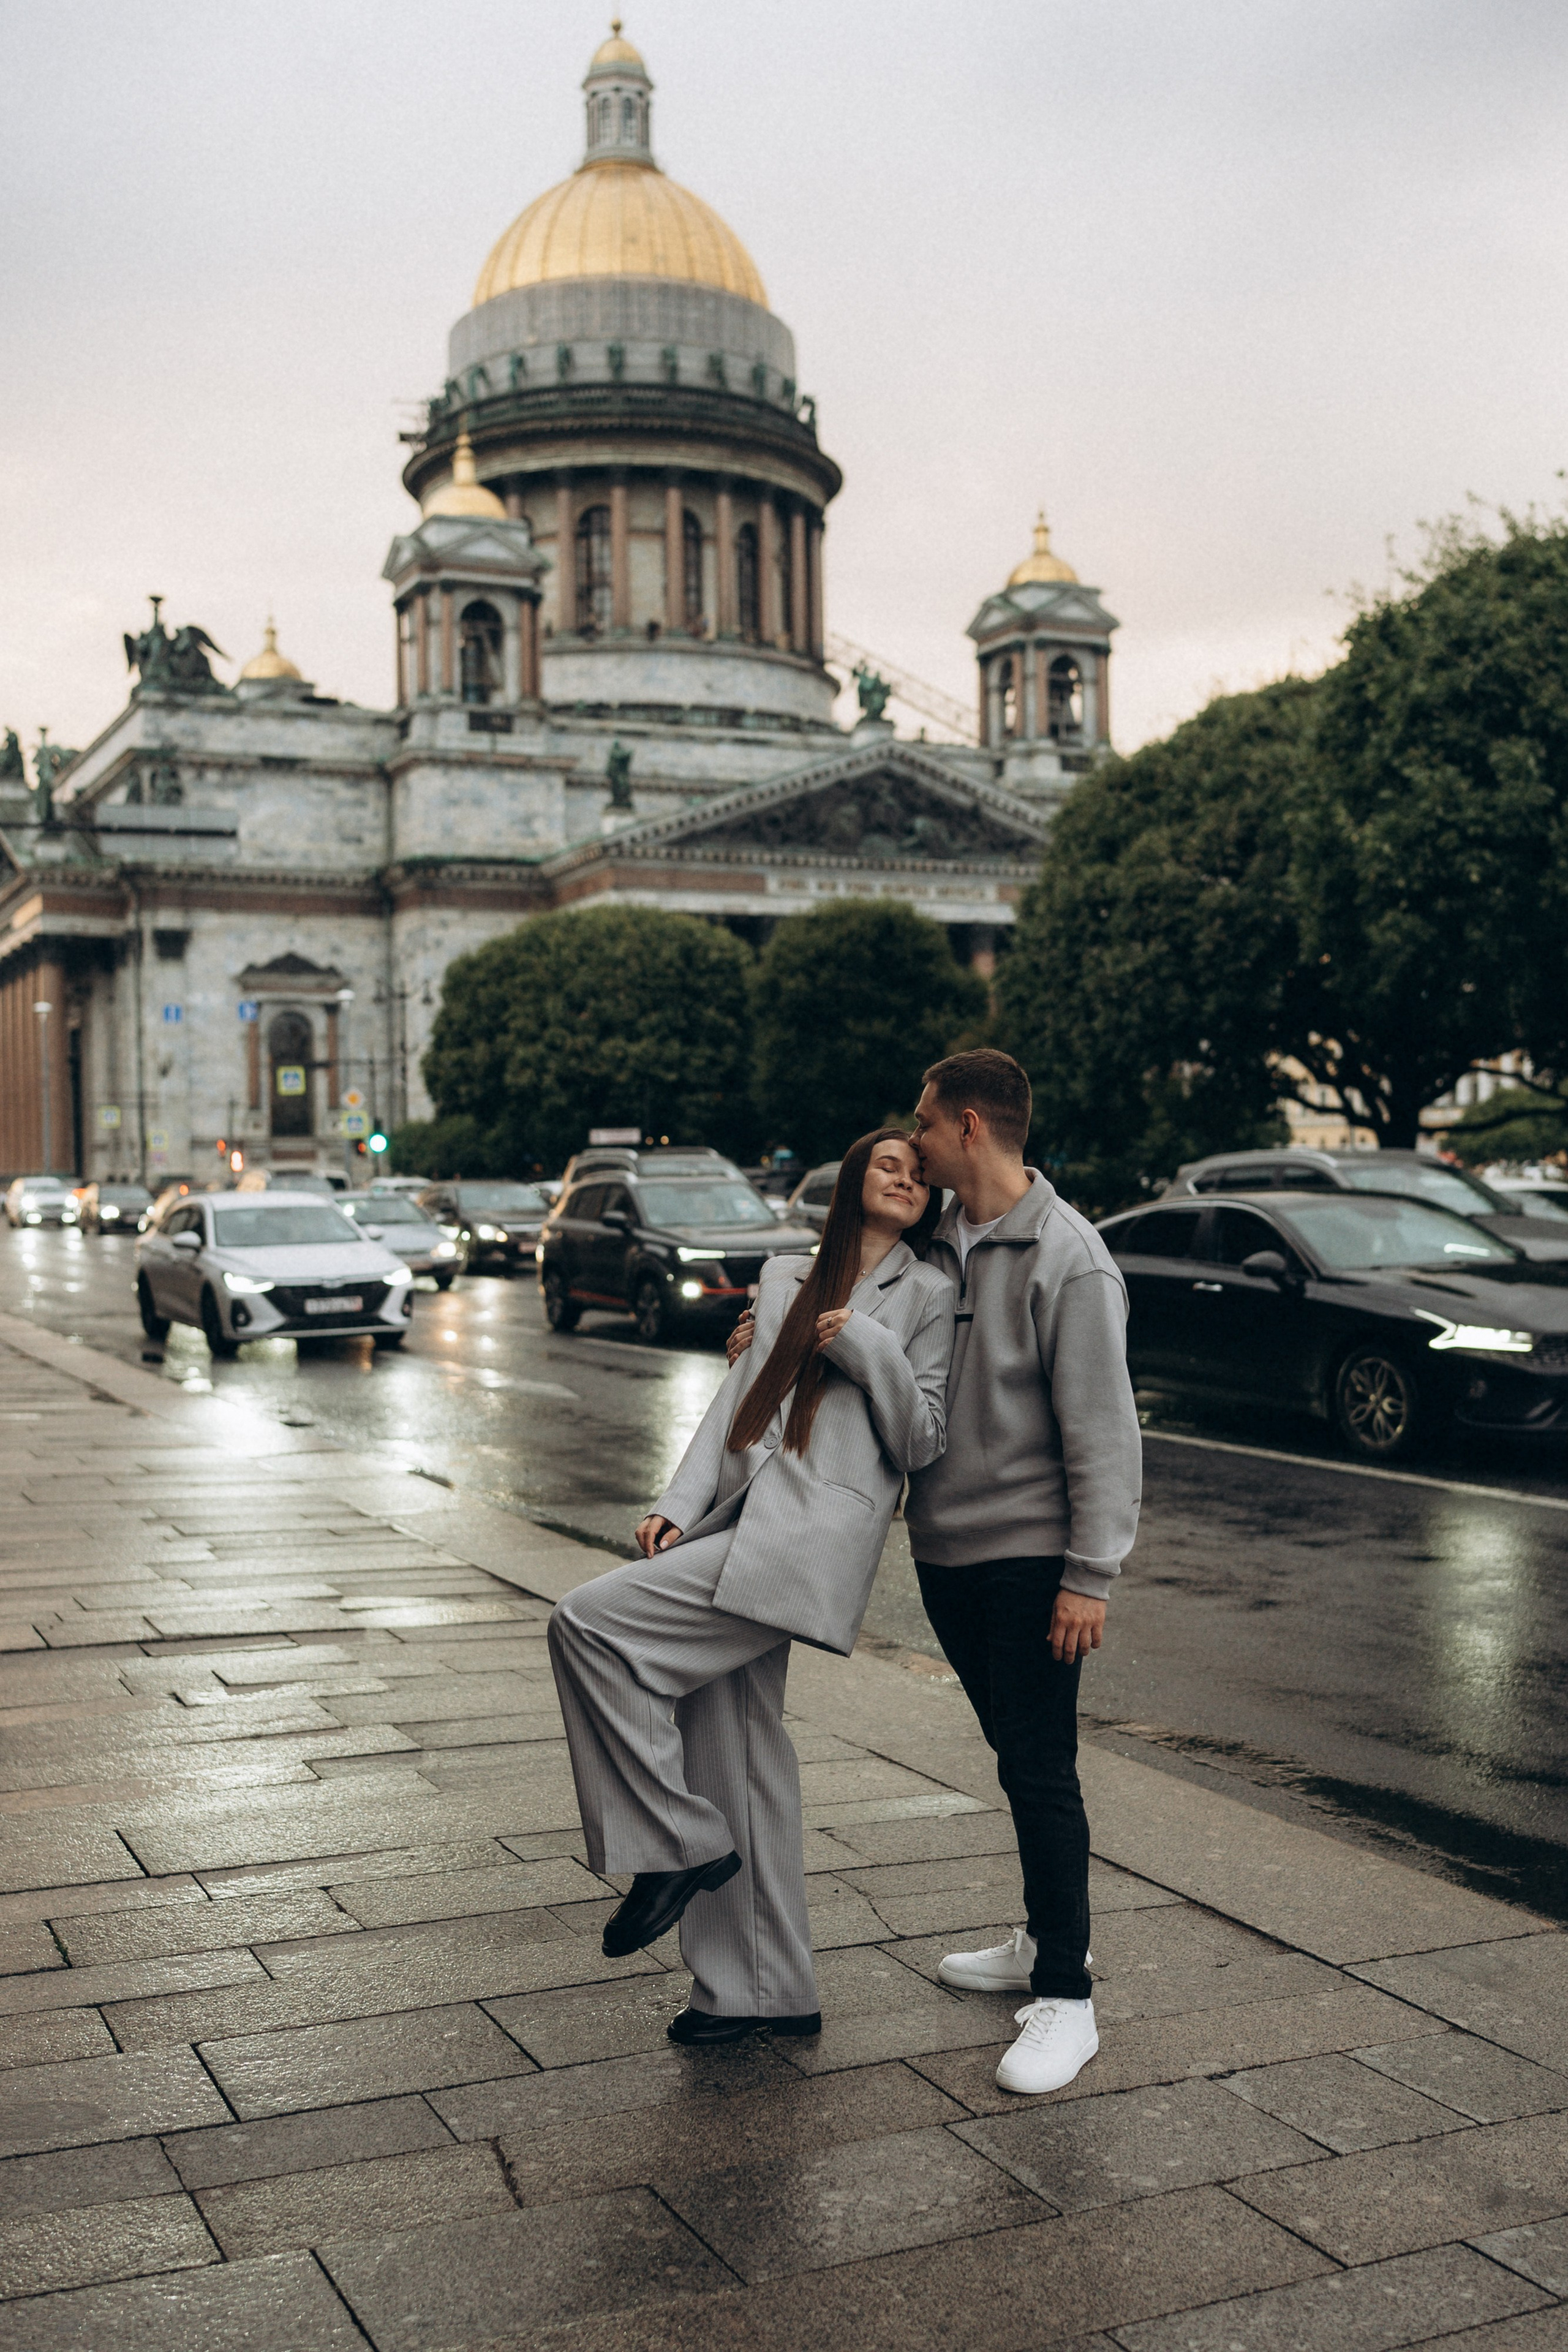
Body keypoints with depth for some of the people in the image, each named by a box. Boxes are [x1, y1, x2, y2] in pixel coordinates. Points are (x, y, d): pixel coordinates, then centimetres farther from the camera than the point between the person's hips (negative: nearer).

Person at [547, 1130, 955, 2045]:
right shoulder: (787, 1277, 22)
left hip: (813, 1531, -6)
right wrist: (679, 1504, 4)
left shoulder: (929, 1294, 5)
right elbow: (737, 1401, 16)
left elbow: (921, 1443, 0)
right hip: (738, 1523, 6)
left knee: (591, 1622, -18)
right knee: (740, 1762, 7)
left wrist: (866, 1345, -11)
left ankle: (678, 1842, -5)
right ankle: (768, 1991, 18)